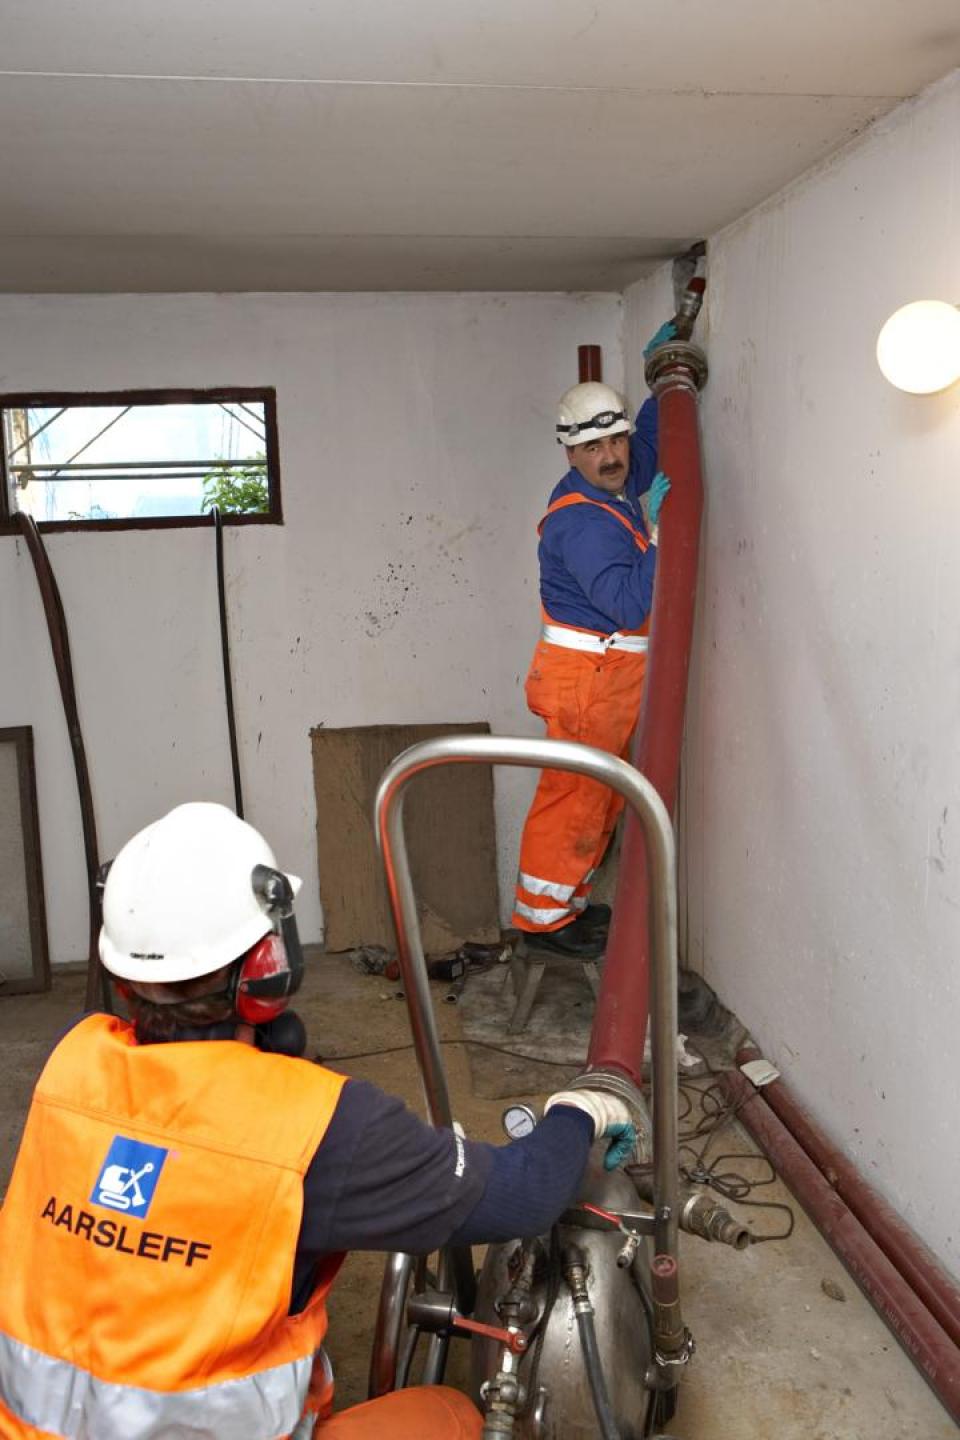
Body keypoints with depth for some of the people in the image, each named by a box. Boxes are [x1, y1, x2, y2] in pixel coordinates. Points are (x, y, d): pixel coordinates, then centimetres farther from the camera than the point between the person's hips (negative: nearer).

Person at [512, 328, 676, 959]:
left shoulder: (618, 487, 8)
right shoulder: (581, 521, -22)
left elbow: (650, 437, 30)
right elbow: (629, 603, -29)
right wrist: (661, 532, -27)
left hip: (615, 675, 10)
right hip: (587, 676, -10)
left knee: (602, 797, 17)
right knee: (575, 795, -2)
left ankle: (568, 900, 29)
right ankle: (543, 916, 11)